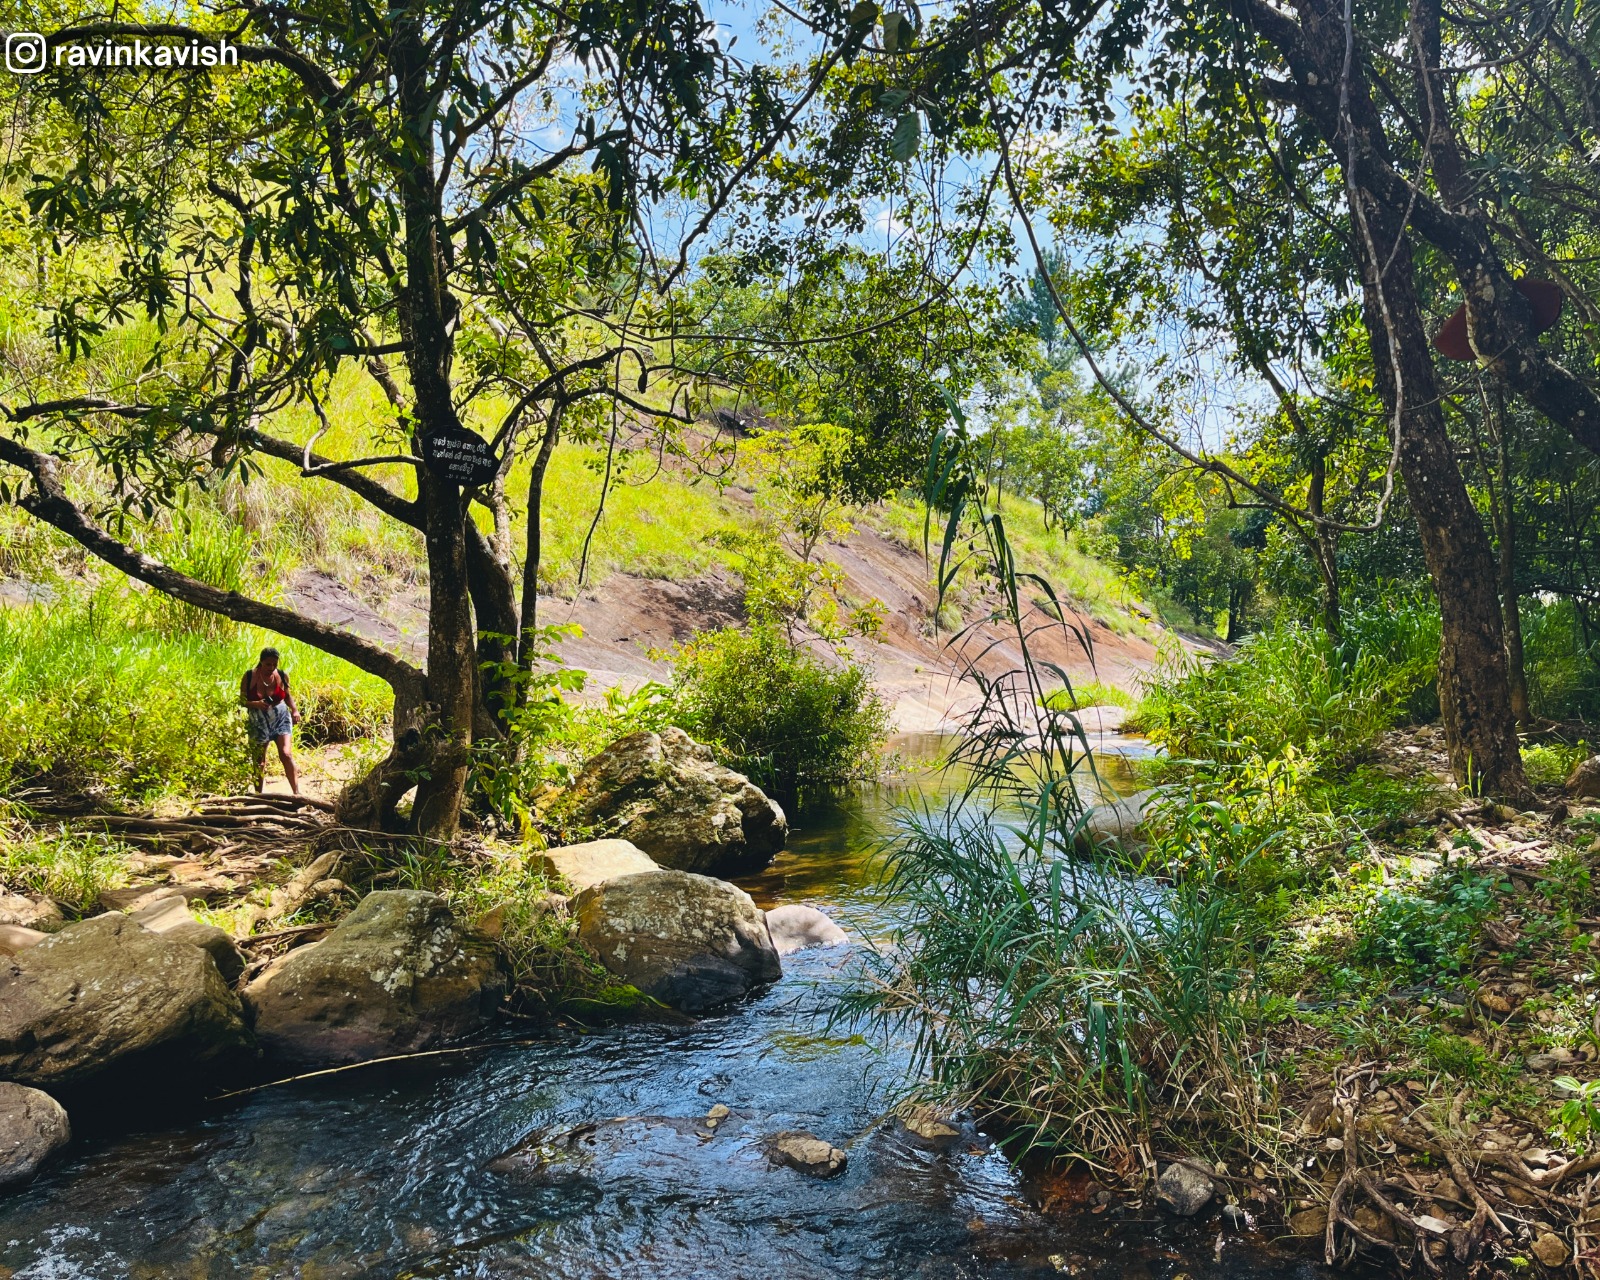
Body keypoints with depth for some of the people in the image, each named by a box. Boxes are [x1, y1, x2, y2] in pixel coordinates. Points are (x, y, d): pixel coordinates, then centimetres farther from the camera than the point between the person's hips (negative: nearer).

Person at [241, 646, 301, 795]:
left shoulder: (282, 675, -4)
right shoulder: (249, 677, -9)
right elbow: (242, 700, -4)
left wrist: (295, 710, -5)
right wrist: (256, 704, -24)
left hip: (280, 718, 0)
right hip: (258, 722, 0)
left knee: (286, 754, -16)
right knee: (259, 761, 9)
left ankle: (297, 793, -13)